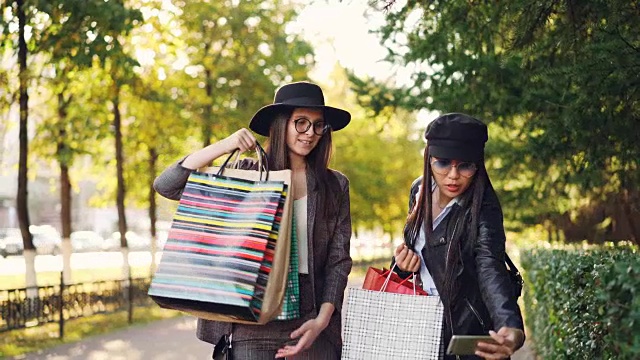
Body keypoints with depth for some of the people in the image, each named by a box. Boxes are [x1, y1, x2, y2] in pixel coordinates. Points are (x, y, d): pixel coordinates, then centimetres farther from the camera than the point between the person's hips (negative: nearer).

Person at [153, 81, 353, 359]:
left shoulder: (335, 186, 6)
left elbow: (338, 260, 4)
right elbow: (165, 185, -5)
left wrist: (322, 320, -9)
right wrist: (222, 146, -14)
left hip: (309, 320, 2)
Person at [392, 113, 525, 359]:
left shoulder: (483, 209, -22)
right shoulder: (420, 191, -4)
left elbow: (491, 271, -36)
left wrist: (512, 329, -54)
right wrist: (403, 262, -12)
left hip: (467, 337, -5)